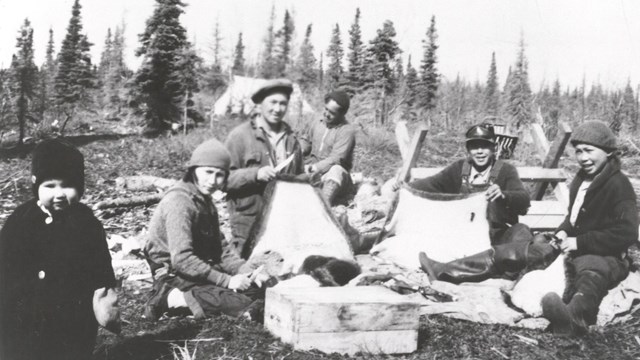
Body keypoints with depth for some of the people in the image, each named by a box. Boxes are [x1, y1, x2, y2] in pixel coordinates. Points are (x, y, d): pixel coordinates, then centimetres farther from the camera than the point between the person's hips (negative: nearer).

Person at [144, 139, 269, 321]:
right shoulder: (179, 201, -17)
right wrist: (226, 280, -25)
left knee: (258, 287, -1)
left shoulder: (205, 202, 14)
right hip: (175, 278, -10)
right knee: (242, 303, -23)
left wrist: (246, 271, -4)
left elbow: (220, 248, 13)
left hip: (200, 271, 10)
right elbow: (181, 259, -25)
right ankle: (172, 300, -17)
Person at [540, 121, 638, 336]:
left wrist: (580, 242, -20)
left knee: (592, 271, -42)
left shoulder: (618, 185, -11)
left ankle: (574, 314, -76)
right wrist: (564, 231, 6)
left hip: (607, 257, -11)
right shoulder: (580, 180, 15)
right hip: (577, 253, 11)